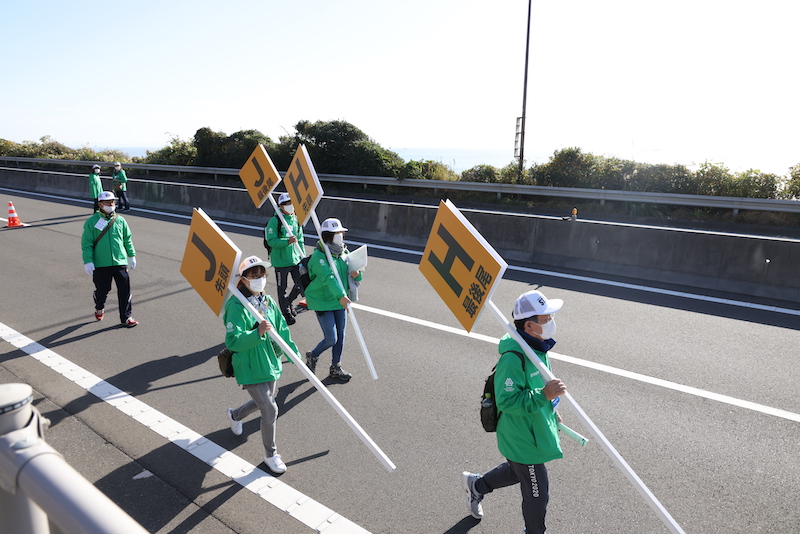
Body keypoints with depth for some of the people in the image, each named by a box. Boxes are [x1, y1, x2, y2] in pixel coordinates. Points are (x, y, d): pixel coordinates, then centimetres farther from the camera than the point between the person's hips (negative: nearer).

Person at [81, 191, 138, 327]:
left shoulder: (120, 221, 7)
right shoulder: (91, 222, -1)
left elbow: (128, 239, 17)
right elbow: (86, 243, -2)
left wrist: (132, 256, 17)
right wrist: (88, 261, -8)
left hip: (120, 262, 2)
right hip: (101, 265, -2)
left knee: (124, 290, -2)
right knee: (102, 290, 10)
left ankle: (125, 317, 8)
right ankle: (99, 308, 42)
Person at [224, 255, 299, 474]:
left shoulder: (268, 302, 2)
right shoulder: (237, 306, -19)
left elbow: (282, 330, 12)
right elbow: (232, 341, -25)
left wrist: (293, 354, 14)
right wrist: (257, 334, -38)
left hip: (270, 363, 7)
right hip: (250, 368, -7)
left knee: (262, 402, 25)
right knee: (270, 409, -8)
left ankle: (234, 415, 57)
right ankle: (270, 455, 15)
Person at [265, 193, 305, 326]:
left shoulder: (296, 219, 7)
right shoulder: (275, 221, -11)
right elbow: (271, 241, -16)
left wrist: (303, 257, 13)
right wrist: (287, 241, -29)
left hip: (296, 259, 5)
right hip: (281, 261, -5)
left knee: (301, 284, 7)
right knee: (282, 288, 6)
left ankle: (289, 302, 34)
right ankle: (286, 312, 22)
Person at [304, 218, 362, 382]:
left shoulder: (343, 253, 5)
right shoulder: (318, 256, -19)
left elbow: (354, 274, 10)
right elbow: (328, 278, -33)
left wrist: (357, 275, -15)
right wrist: (341, 296, -45)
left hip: (340, 302, 7)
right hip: (323, 303, -7)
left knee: (340, 337, 12)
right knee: (331, 339, -5)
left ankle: (335, 368, 30)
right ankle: (312, 356, 26)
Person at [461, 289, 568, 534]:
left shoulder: (537, 345, -2)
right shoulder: (513, 357, -33)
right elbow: (507, 400, -33)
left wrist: (550, 411, 20)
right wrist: (544, 395, -38)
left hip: (536, 429, 9)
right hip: (523, 438, -9)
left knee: (517, 470, 31)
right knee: (537, 494, 9)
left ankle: (476, 484, 54)